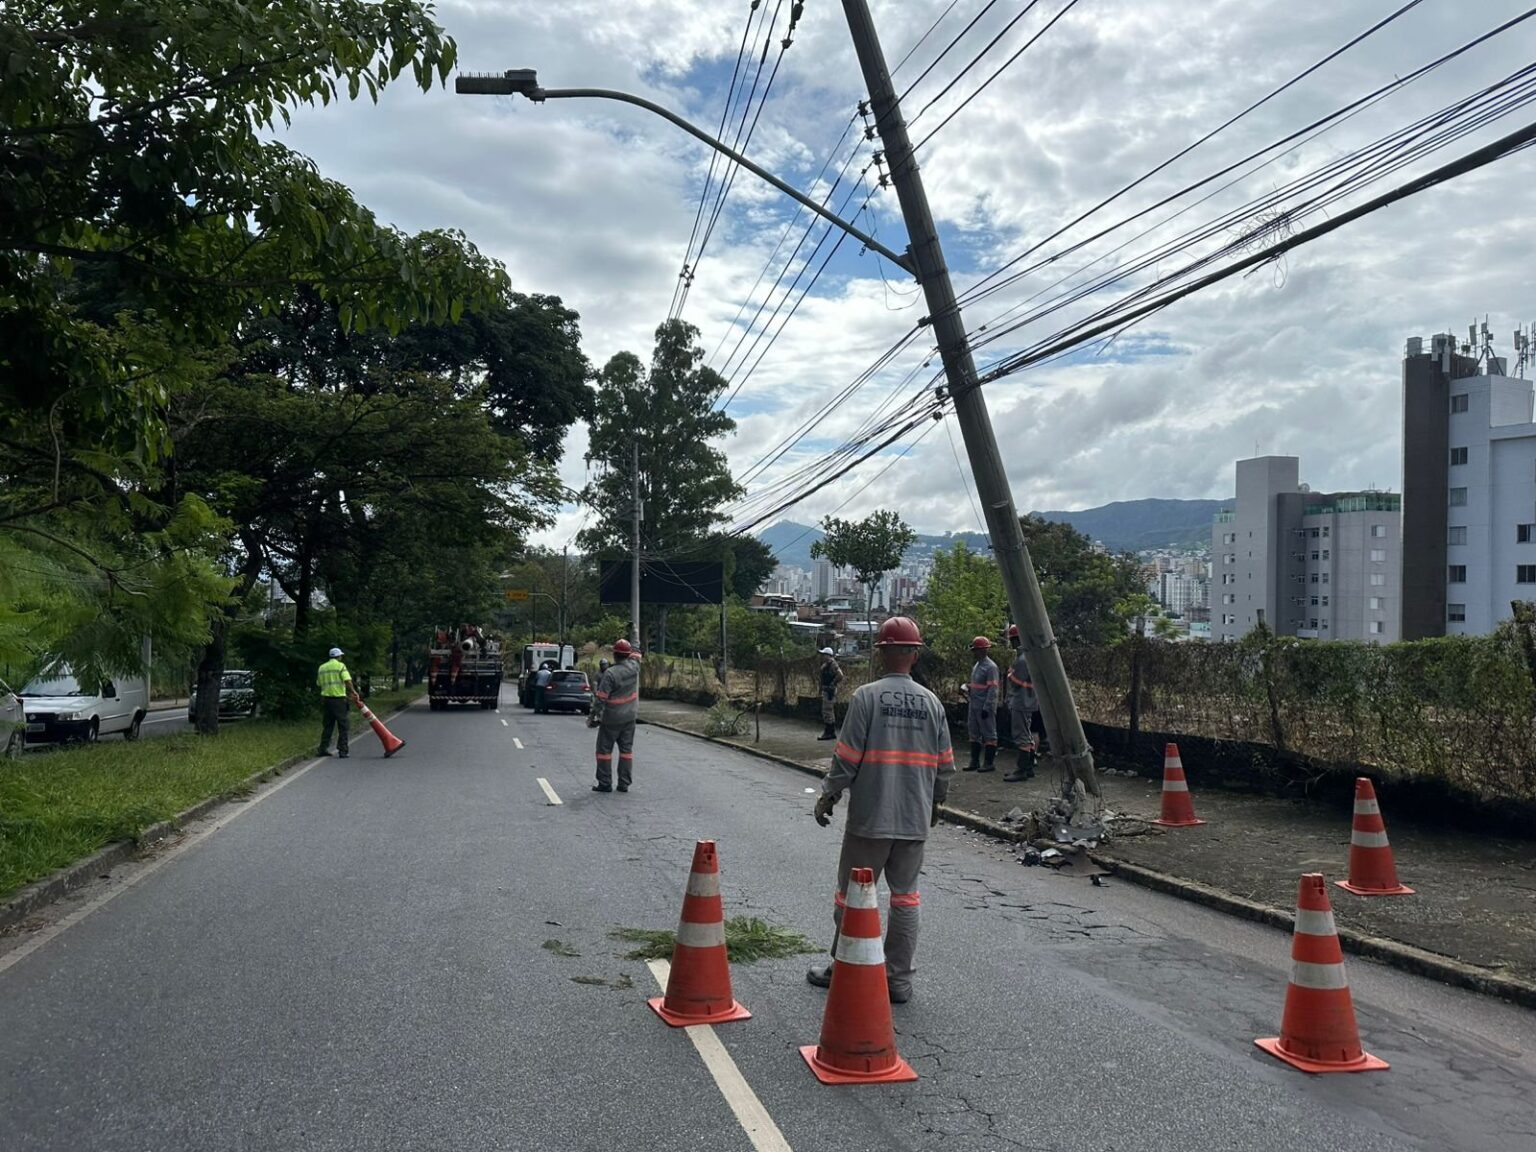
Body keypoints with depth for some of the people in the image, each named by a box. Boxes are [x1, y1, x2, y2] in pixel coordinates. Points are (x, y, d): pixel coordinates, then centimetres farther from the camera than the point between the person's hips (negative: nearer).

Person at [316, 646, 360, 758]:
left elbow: (318, 684, 17)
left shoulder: (322, 667, 14)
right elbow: (347, 681, -16)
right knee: (343, 726, -1)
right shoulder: (340, 666, -5)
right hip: (339, 698, -6)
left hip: (326, 698, 6)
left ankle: (323, 748, 13)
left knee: (327, 725, 14)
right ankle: (343, 751, -4)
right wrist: (353, 692, -8)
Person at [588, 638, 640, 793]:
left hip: (612, 719, -5)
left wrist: (593, 716, -11)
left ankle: (605, 783, 7)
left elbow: (601, 698, -18)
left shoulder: (610, 674, -20)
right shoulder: (634, 667, -6)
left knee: (604, 749, 6)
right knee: (626, 749, 10)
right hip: (630, 717, 5)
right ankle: (624, 783, 11)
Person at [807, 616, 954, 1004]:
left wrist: (827, 796, 3)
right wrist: (935, 802, 24)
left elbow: (846, 757, -11)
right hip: (915, 821, 4)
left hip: (869, 819, -4)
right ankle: (899, 980, 15)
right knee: (905, 897, 13)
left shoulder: (866, 696, -11)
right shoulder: (932, 702, 2)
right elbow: (945, 766, 7)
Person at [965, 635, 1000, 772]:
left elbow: (993, 689, -19)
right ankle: (975, 761, 21)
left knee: (989, 734, -1)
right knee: (974, 733, 13)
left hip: (985, 708, -10)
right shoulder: (977, 666, 14)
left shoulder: (990, 667, -14)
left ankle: (990, 763, 5)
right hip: (974, 706, 10)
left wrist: (987, 708, -21)